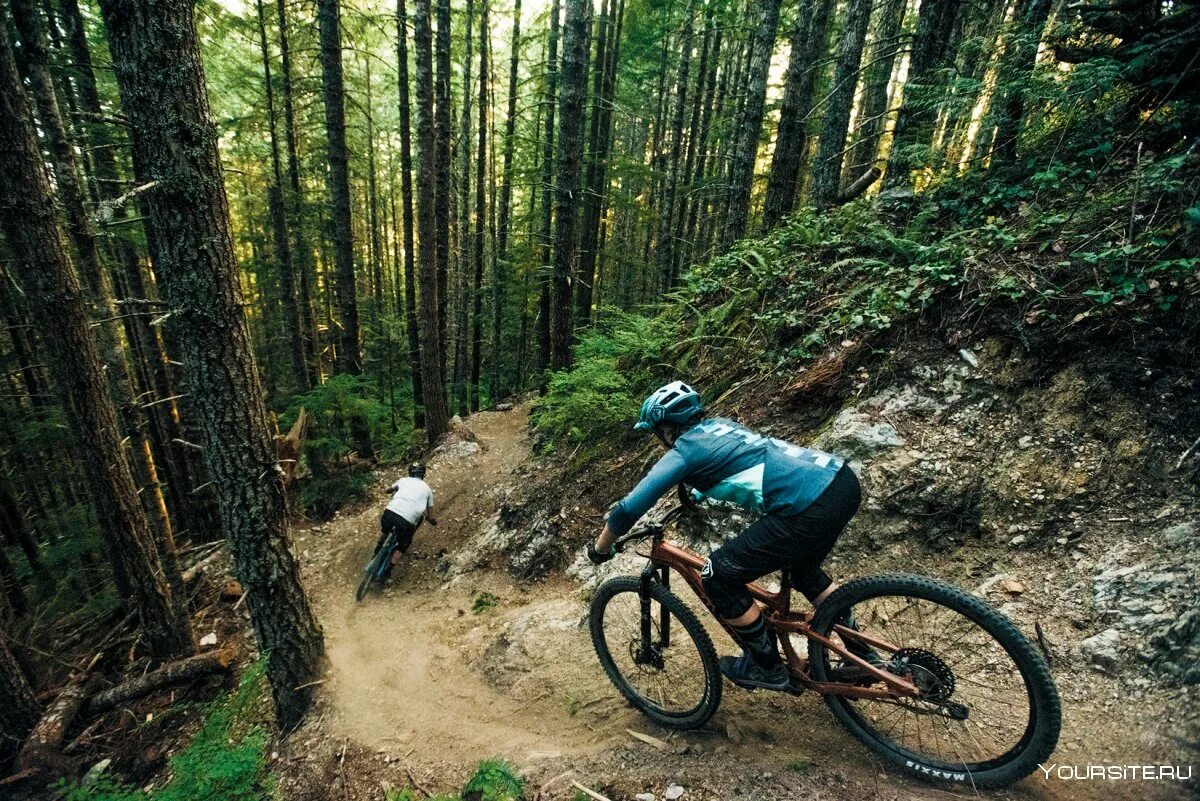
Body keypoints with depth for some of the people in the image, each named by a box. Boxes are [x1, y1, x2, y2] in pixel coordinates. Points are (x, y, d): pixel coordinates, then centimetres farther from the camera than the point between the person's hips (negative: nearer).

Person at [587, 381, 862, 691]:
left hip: (813, 508, -10)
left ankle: (767, 667, 23)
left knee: (718, 576, 4)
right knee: (804, 569, 34)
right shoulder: (717, 424, 21)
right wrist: (695, 493, 59)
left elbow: (627, 510, -2)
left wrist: (600, 550, 16)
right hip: (843, 479, 10)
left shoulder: (683, 451, -1)